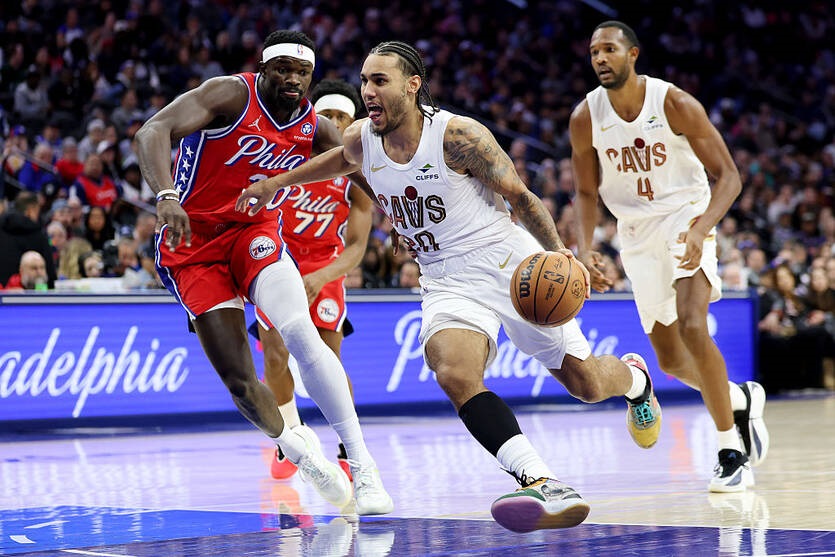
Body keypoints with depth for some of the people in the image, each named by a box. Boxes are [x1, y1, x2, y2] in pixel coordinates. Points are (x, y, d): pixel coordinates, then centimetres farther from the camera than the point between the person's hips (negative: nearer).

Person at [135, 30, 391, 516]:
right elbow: (152, 132, -29)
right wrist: (166, 196, -46)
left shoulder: (315, 129, 0)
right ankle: (293, 444, 23)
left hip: (254, 232, 3)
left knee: (301, 334, -25)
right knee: (239, 380, -8)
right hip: (193, 244, -3)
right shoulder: (232, 94, -17)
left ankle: (363, 463, -20)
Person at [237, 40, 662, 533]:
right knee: (455, 374, -29)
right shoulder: (361, 142, 0)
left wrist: (558, 253, -22)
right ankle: (544, 486, -39)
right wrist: (275, 183, 29)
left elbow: (520, 196, -10)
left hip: (507, 262, -3)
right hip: (447, 282, 4)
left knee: (585, 382, 4)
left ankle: (634, 377, 44)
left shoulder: (457, 135, -17)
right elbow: (341, 161, 26)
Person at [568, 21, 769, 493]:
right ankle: (741, 400, 39)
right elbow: (587, 193, 6)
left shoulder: (676, 104, -17)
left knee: (692, 326, -27)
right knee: (671, 360, 8)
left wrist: (700, 231, -30)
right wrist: (585, 249, -12)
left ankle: (732, 453, -16)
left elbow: (729, 177, -14)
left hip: (687, 219, -4)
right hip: (636, 232, 5)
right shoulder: (586, 119, -7)